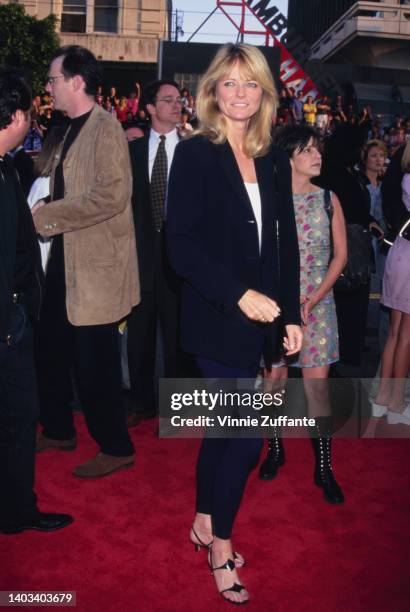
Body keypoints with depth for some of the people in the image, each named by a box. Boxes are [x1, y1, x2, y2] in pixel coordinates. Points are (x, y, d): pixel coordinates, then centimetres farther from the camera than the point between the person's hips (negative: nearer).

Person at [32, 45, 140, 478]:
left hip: (96, 264, -9)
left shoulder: (105, 128, -13)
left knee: (95, 362, 0)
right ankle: (58, 431, 35)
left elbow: (112, 194, -24)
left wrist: (46, 214, -19)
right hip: (66, 258, 9)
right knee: (51, 349, 17)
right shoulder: (73, 129, 15)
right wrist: (45, 211, 6)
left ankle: (116, 447, 18)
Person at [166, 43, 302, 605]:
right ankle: (221, 543, 21)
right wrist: (239, 295, -22)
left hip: (257, 317, 5)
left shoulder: (274, 162, 8)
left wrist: (291, 315, 5)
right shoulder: (195, 154, -7)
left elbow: (286, 244, 10)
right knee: (246, 435, -3)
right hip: (215, 317, -5)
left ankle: (204, 522, 37)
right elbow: (181, 246, -14)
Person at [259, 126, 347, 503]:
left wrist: (314, 299, -8)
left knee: (317, 383, -1)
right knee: (273, 378, 7)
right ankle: (276, 450, 28)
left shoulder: (328, 199, 5)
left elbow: (340, 254, 3)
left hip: (316, 302, 1)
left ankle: (323, 467, 10)